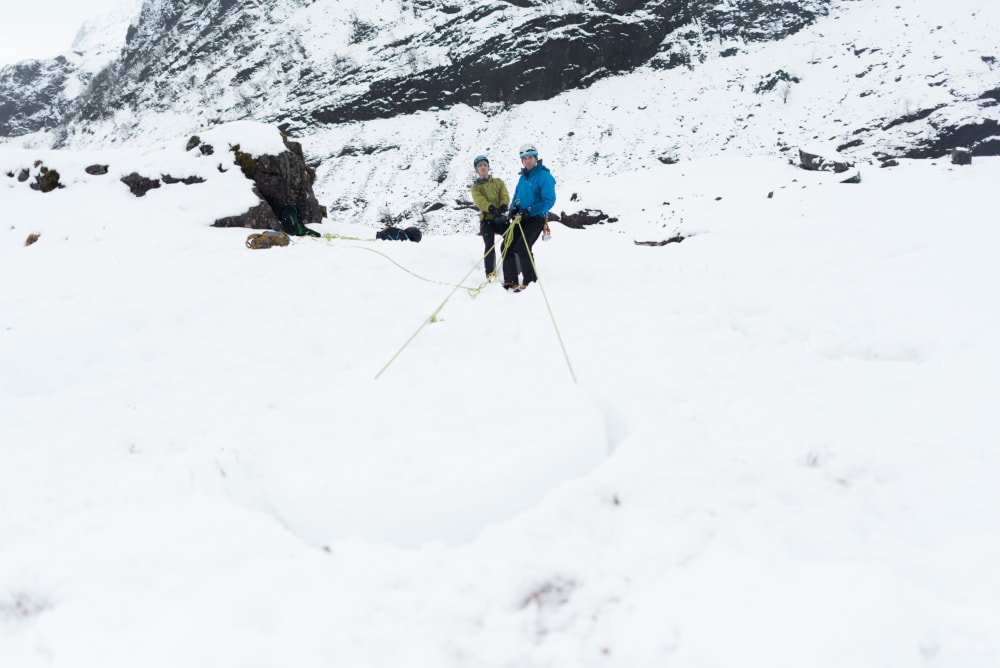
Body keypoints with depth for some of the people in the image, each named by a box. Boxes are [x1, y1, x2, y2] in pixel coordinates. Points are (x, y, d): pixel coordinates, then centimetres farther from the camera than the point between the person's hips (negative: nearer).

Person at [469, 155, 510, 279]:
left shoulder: (498, 182, 17)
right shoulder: (476, 187, 10)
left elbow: (505, 196, 1)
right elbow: (480, 201, -9)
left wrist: (503, 207, -21)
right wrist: (491, 208, -29)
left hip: (501, 217, 2)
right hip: (487, 219, -2)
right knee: (489, 246, -13)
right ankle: (490, 273, -9)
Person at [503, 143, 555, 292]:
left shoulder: (544, 176, -11)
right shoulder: (523, 177, 14)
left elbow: (549, 200, -18)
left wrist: (530, 211, -25)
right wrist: (513, 209, -1)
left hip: (536, 218, -8)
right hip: (520, 218, 8)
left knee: (522, 247, -19)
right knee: (507, 246, 2)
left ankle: (530, 281, -6)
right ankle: (510, 281, 11)